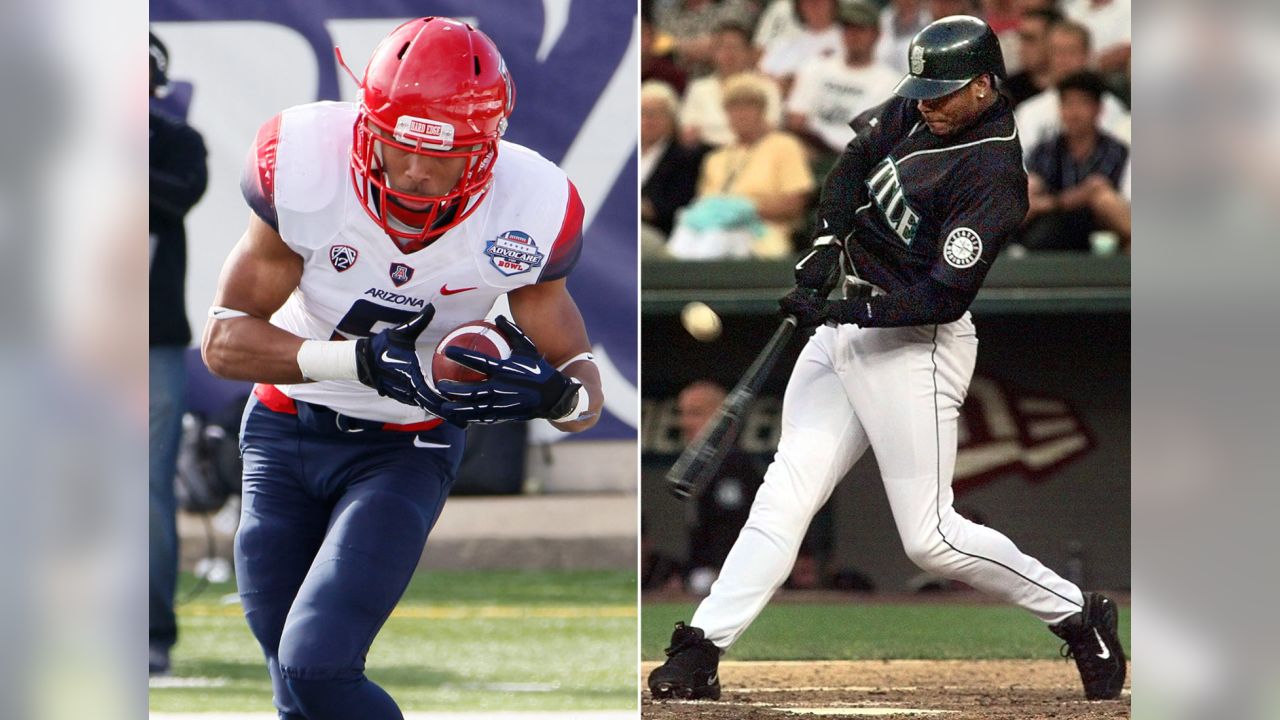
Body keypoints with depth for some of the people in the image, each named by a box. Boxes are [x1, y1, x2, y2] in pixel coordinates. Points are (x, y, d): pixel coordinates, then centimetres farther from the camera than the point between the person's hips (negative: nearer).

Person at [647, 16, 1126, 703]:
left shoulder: (992, 175, -21)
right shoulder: (919, 108, 3)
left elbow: (946, 295, -25)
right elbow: (857, 157, 16)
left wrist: (848, 311, -31)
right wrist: (827, 243, 0)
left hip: (916, 345, -8)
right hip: (850, 325, 8)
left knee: (930, 538, -7)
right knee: (783, 493, 2)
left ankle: (1077, 615, 9)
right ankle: (700, 649, -1)